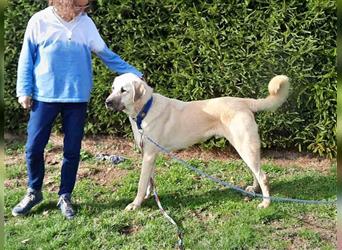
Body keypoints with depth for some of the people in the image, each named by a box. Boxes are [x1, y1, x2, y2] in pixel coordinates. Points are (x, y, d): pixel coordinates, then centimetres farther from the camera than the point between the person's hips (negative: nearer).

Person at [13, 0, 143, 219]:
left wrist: (134, 73, 1)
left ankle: (65, 197, 22)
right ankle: (34, 192, 26)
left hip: (77, 98, 1)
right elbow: (27, 58, 3)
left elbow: (106, 54, 5)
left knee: (72, 151, 6)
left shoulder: (86, 23, 2)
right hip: (44, 96, -1)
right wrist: (24, 91, -2)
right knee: (34, 148, 3)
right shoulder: (40, 21, -3)